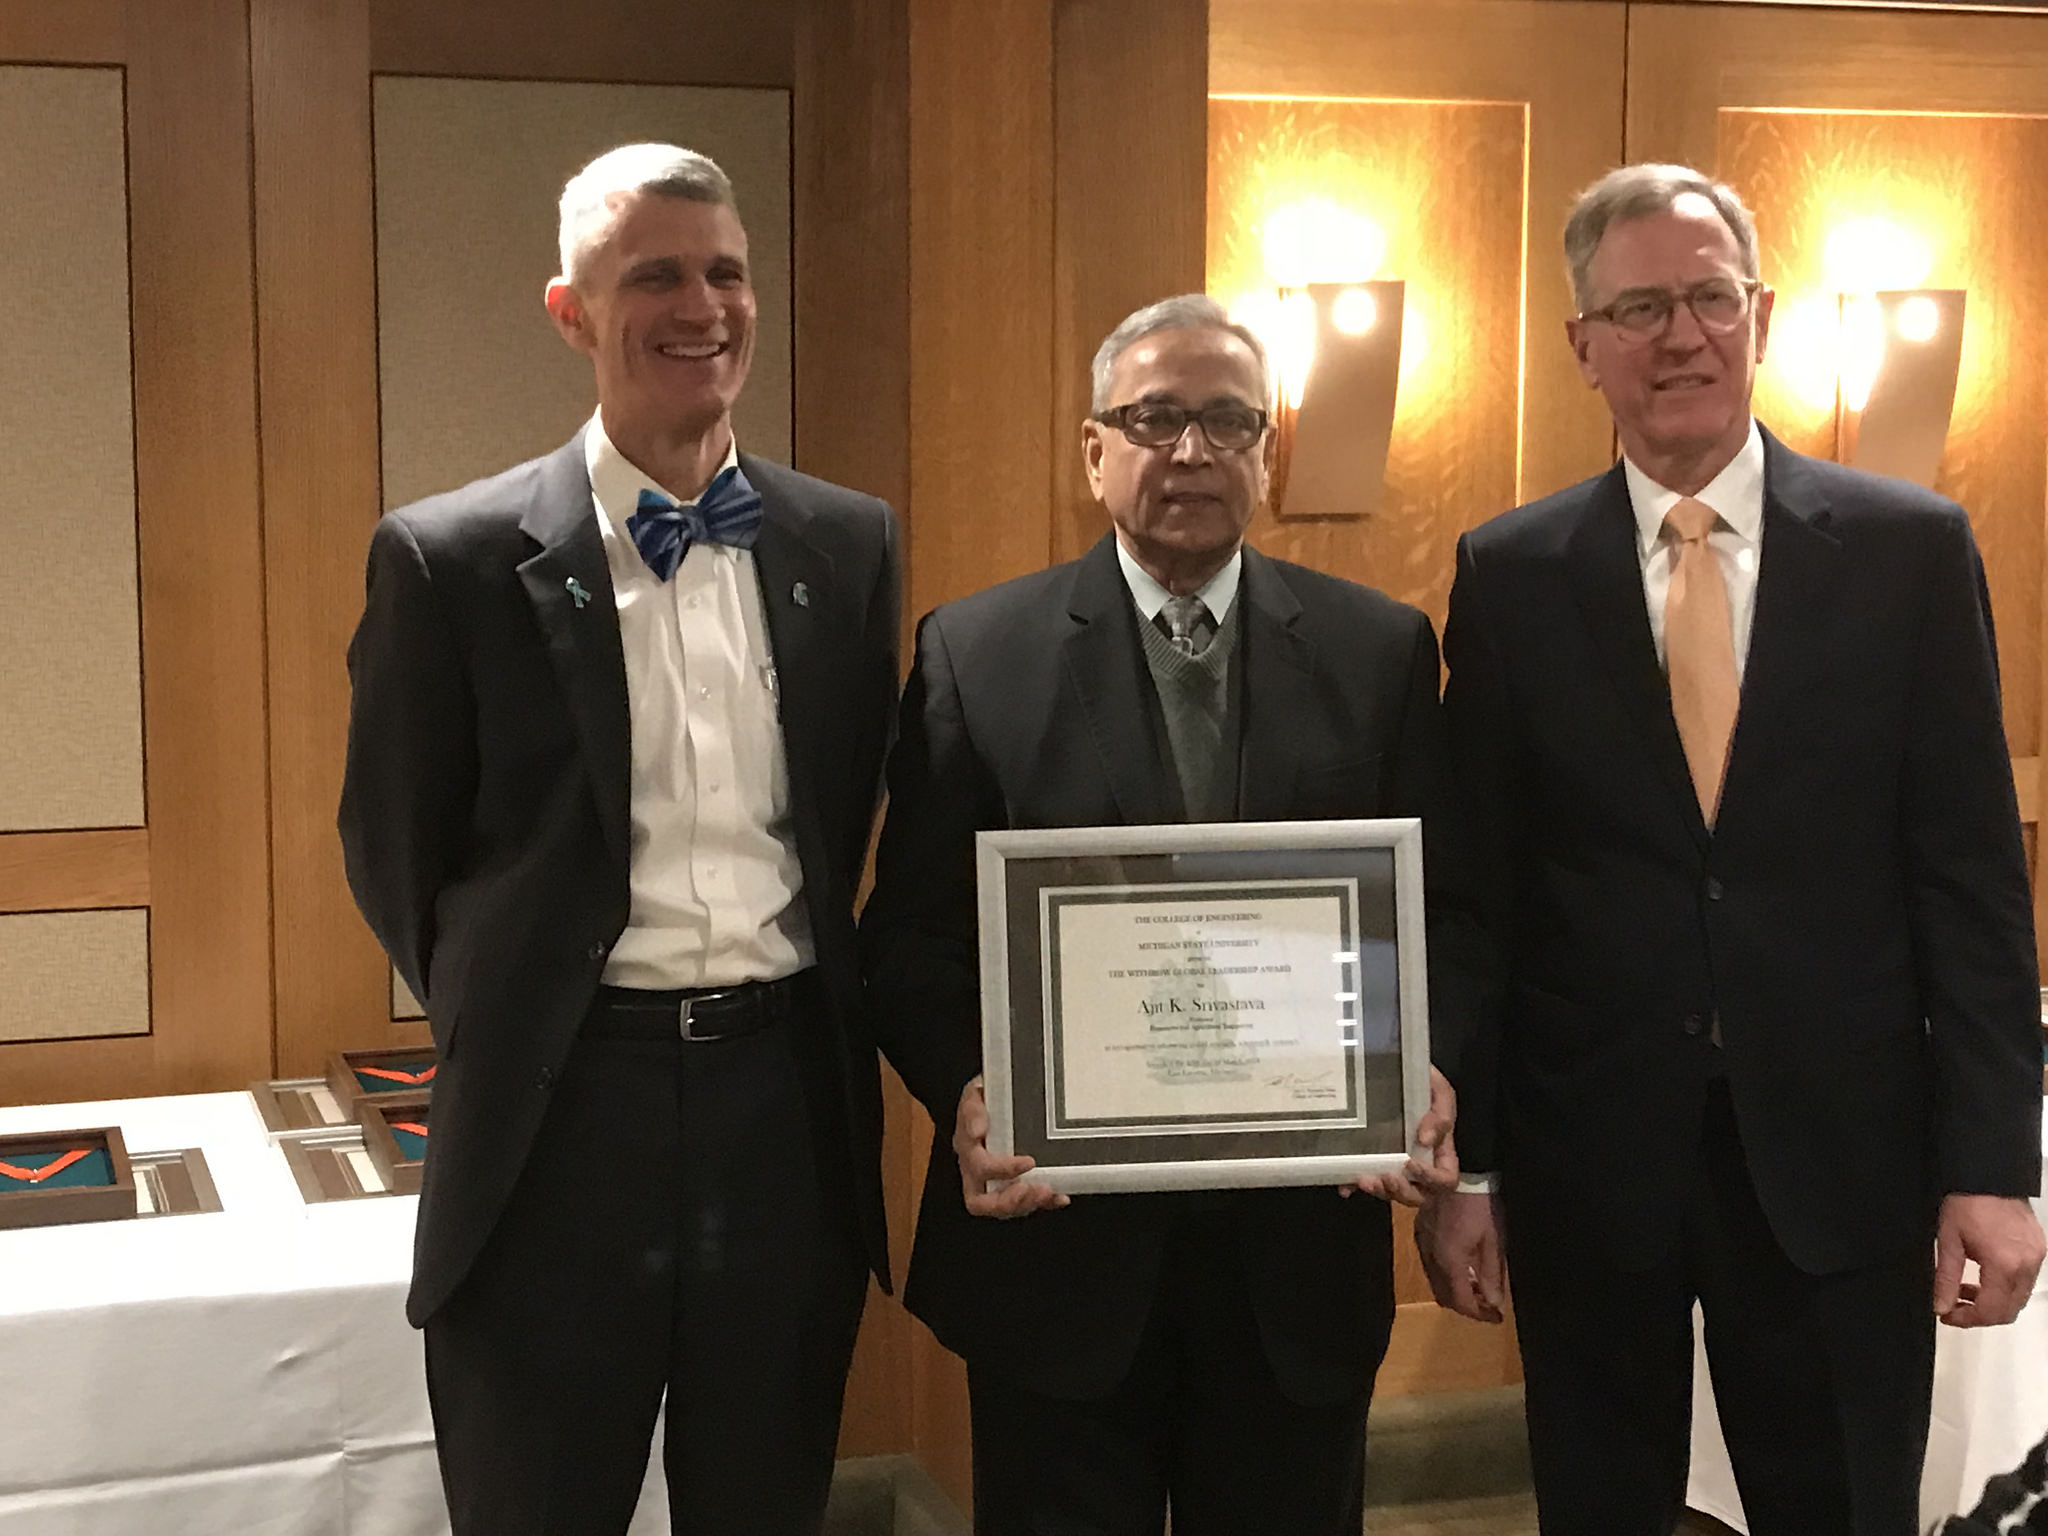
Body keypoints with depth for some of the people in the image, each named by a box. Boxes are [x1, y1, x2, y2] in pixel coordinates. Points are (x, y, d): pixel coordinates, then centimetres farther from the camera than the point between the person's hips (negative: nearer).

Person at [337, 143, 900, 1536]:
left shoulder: (849, 543, 5)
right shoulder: (452, 559, -6)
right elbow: (395, 852, 3)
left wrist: (817, 1005, 13)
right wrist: (508, 1026, 9)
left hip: (790, 1097, 3)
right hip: (561, 1112, -2)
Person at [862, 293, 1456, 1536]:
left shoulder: (1382, 651, 4)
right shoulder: (977, 654, 0)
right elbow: (913, 932, -2)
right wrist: (968, 1091, -19)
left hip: (1300, 1241, 1)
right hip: (1058, 1228, -1)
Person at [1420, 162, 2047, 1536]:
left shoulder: (1911, 549, 0)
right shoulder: (1509, 576, 1)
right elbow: (1475, 889, 1)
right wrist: (1464, 1165, -1)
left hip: (1842, 1157, 0)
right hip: (1586, 1158, 1)